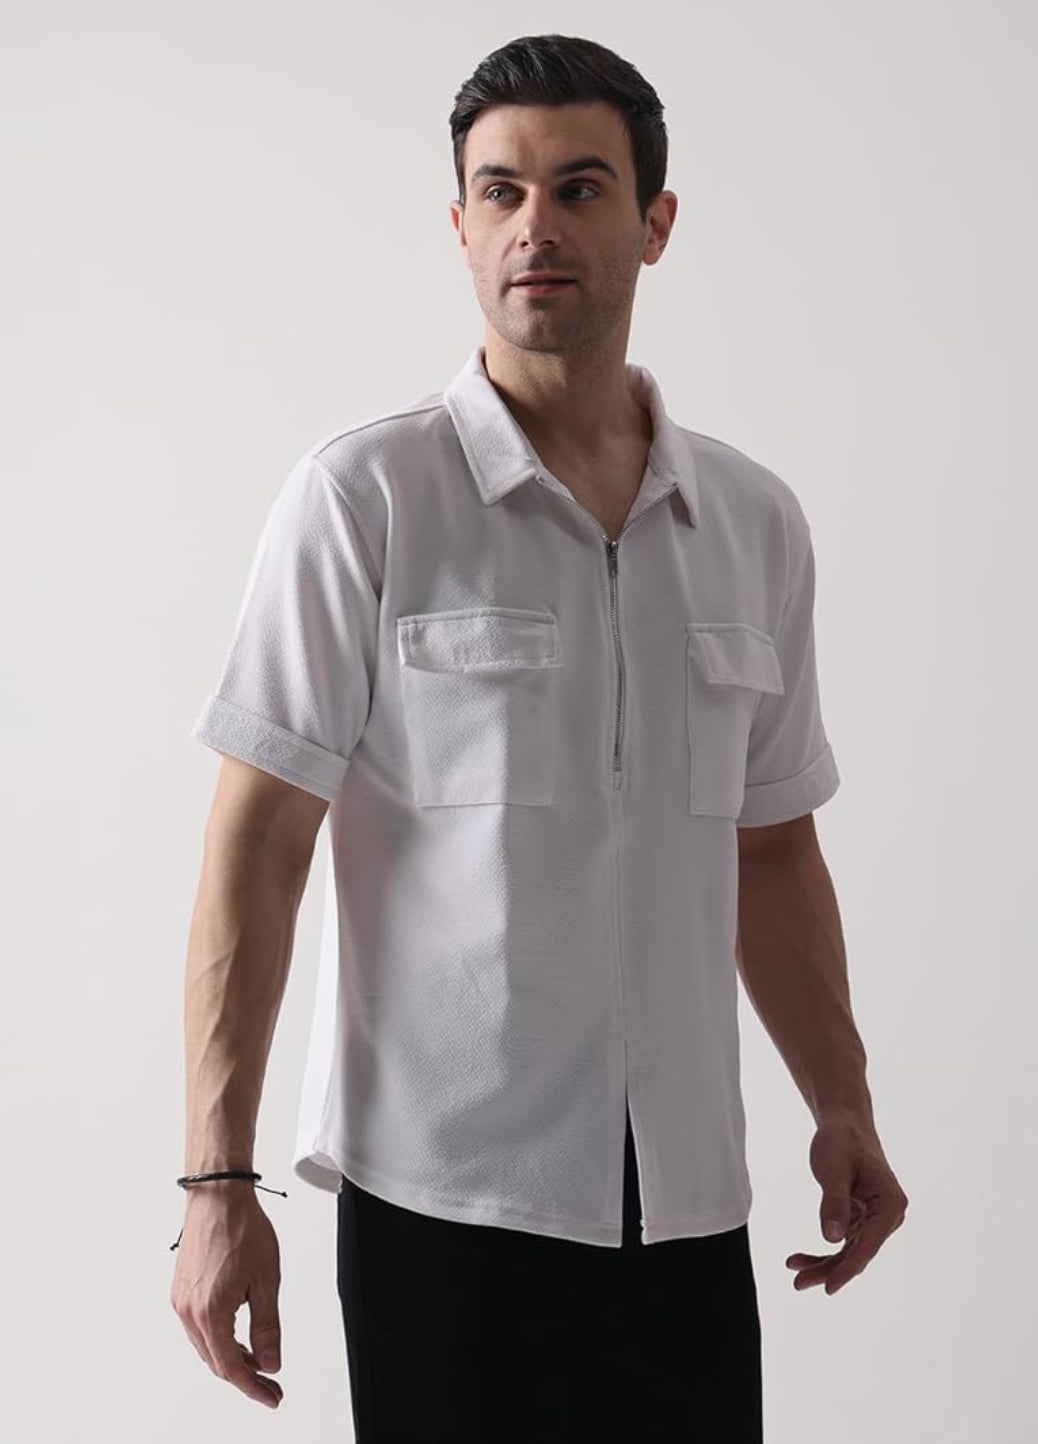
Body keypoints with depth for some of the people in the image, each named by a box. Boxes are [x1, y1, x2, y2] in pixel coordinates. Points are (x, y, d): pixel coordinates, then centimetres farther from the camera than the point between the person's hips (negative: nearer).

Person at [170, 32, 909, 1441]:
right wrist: (218, 1181, -12)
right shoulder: (362, 499, -6)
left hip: (690, 1205, 4)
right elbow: (256, 847, -8)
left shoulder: (757, 521, 7)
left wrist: (844, 1106, 10)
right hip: (446, 1200, -4)